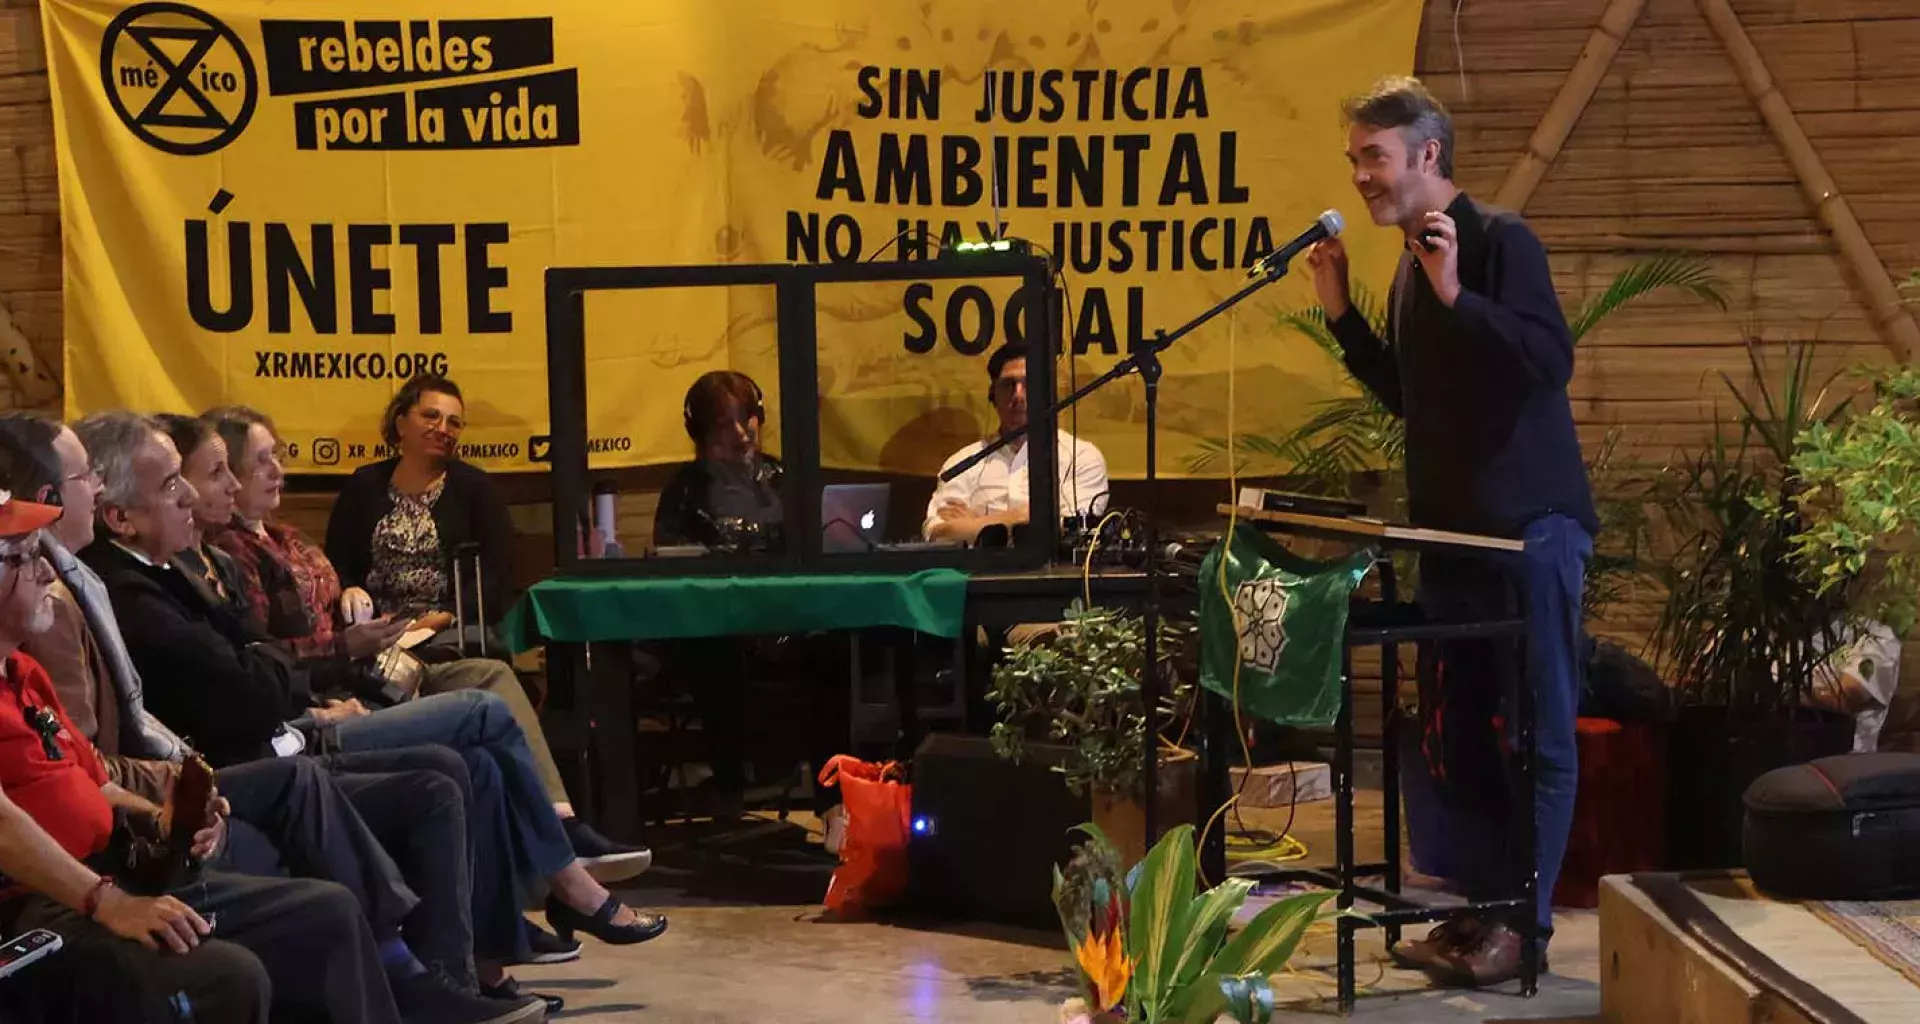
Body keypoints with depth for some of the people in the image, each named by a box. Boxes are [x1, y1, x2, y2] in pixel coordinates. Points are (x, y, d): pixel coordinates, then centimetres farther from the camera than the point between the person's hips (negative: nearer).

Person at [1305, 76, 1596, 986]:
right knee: (1456, 726, 10)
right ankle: (1481, 908, 17)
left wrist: (1455, 296, -26)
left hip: (1531, 524, -9)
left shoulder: (1499, 240, -10)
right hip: (1452, 527, 9)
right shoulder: (1411, 262, 13)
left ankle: (1524, 921, -1)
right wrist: (1341, 314, 10)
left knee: (1539, 726, -4)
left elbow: (1552, 361, -20)